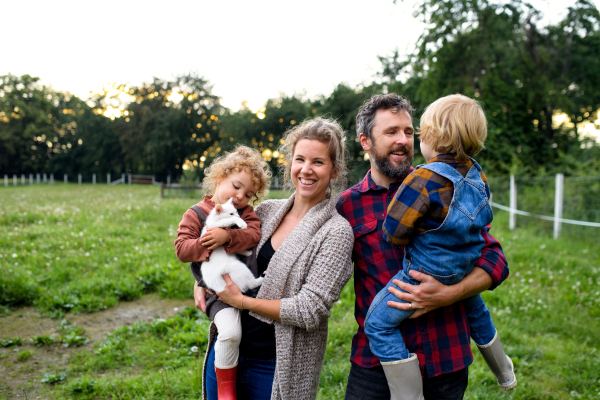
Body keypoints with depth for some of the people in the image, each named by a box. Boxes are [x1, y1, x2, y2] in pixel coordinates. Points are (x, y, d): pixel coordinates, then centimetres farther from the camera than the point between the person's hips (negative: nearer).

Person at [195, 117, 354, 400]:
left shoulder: (336, 232, -13)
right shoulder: (266, 211, 3)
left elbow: (309, 311, -19)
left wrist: (242, 301, -14)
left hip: (275, 366, -5)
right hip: (227, 348, 5)